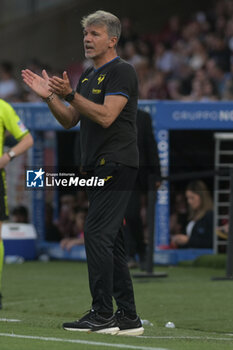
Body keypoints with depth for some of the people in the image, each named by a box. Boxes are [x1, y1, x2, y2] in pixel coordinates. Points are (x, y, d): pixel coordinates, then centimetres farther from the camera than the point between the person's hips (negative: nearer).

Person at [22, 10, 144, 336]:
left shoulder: (122, 71, -9)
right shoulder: (88, 75, 20)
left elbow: (106, 116, -20)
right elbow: (70, 121, 19)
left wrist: (70, 95, -24)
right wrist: (50, 96, 4)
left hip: (115, 165, -10)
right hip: (98, 168, 10)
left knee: (97, 233, -15)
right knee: (110, 240, 7)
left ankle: (102, 314, -15)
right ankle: (127, 317, 9)